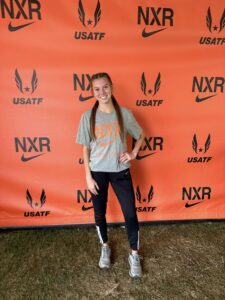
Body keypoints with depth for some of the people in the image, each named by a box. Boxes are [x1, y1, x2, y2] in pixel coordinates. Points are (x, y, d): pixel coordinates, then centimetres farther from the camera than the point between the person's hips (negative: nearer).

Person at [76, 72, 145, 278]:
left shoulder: (124, 114, -5)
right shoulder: (87, 117, -7)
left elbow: (141, 135, 10)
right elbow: (85, 149, -3)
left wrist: (133, 154, -5)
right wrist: (88, 176, -5)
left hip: (120, 171, 0)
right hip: (98, 172, 1)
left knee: (130, 213, 5)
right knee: (100, 213, 16)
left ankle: (134, 255, 30)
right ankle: (105, 247, 43)